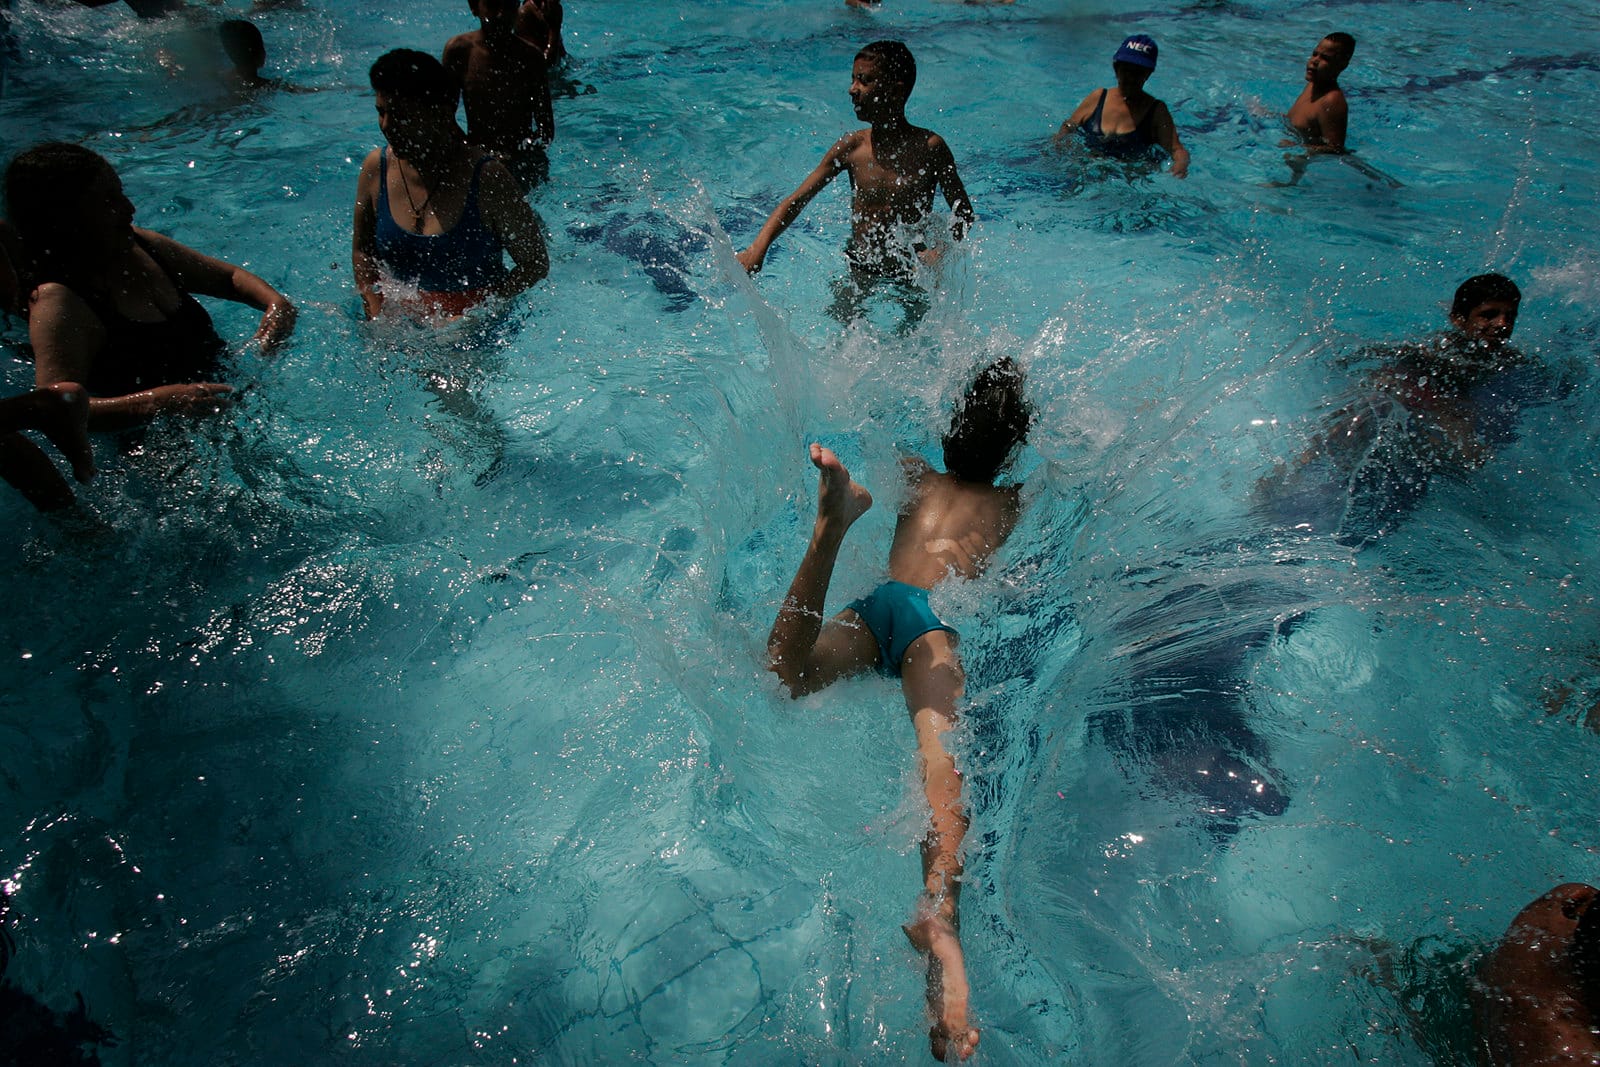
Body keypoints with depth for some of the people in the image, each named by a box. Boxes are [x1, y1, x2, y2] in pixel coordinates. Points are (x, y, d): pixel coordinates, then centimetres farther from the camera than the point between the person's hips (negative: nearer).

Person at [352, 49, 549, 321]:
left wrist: (473, 315, -17)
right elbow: (361, 250, 14)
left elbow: (536, 264, -8)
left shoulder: (487, 178, -11)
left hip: (472, 331, -4)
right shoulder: (376, 168, 2)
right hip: (398, 317, 4)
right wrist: (376, 311, -3)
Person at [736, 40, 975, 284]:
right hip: (858, 271, 2)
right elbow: (796, 201, -1)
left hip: (912, 273, -2)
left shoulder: (928, 147, -9)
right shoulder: (852, 147, -3)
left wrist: (940, 253, -23)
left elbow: (963, 213, -2)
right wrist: (757, 249, -15)